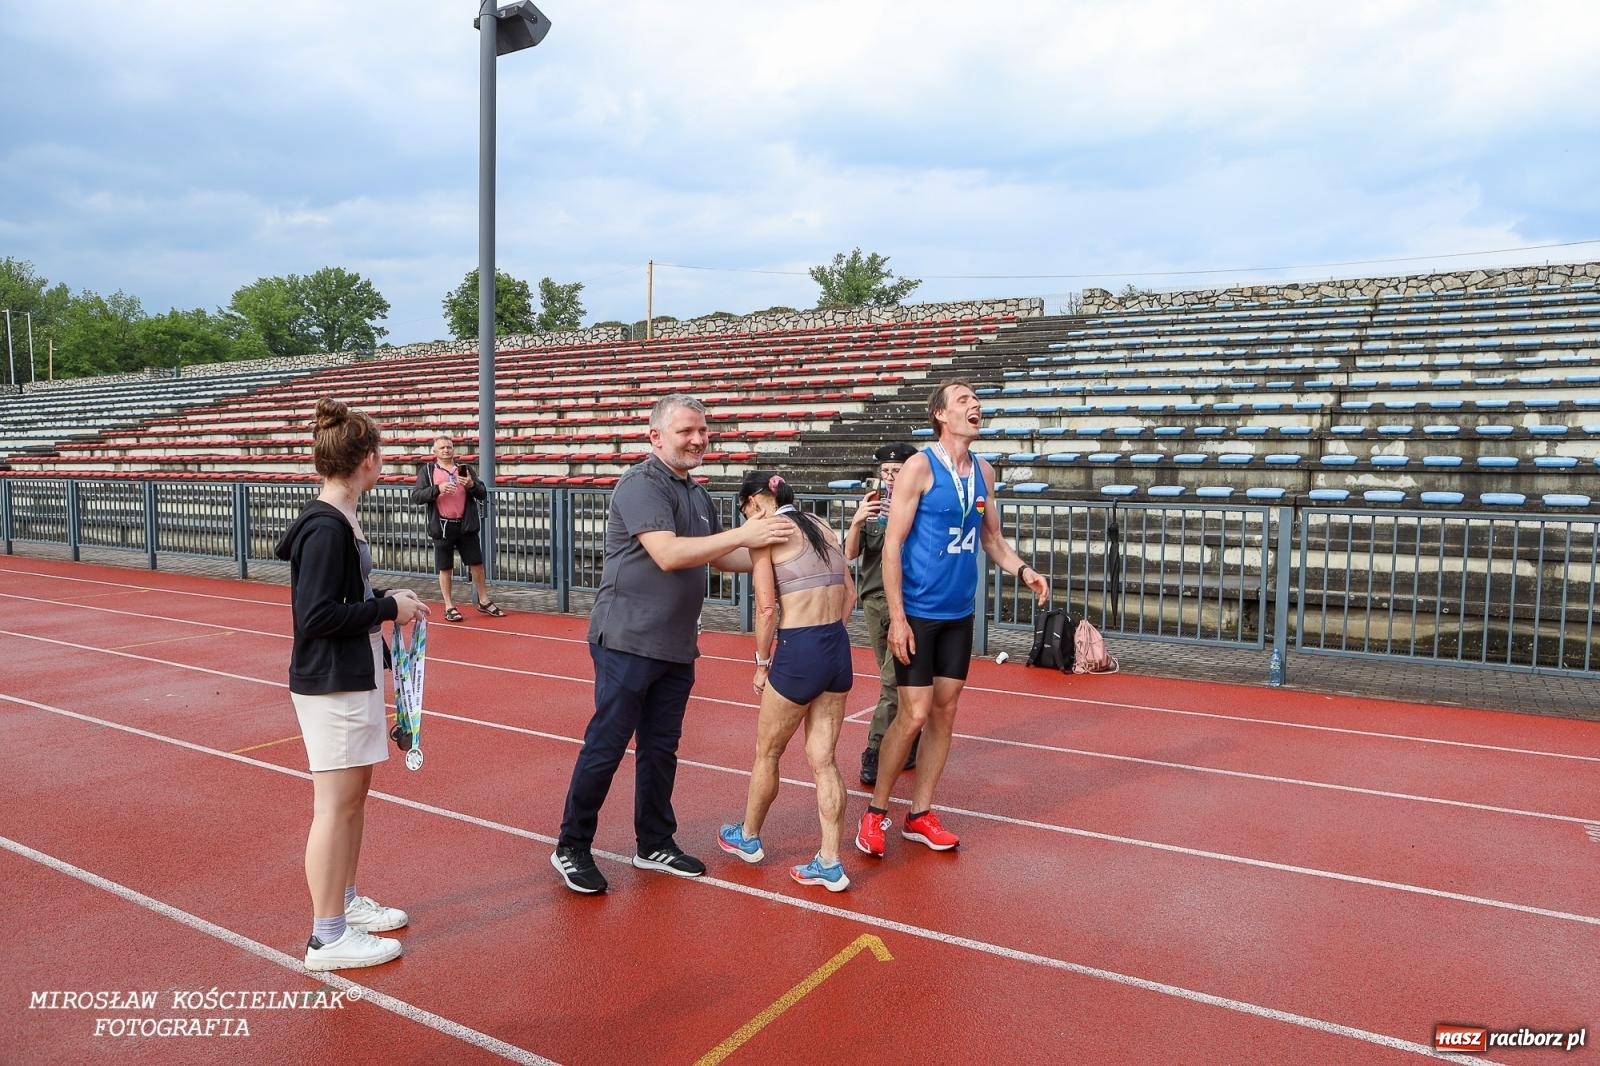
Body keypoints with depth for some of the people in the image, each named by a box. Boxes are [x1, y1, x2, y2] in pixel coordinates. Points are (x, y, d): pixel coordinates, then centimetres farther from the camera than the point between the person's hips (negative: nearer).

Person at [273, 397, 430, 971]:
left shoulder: (337, 520, 8)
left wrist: (387, 601, 2)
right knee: (336, 804, 0)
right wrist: (389, 607, -15)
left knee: (354, 793, 19)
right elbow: (317, 616, -23)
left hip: (353, 677, 10)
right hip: (329, 685, -10)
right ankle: (328, 937, 12)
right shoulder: (326, 527, -20)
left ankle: (345, 901, 35)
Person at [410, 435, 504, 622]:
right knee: (445, 568, 5)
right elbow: (416, 496, -7)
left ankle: (484, 601, 22)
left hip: (466, 524, 3)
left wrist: (472, 485, -15)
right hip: (442, 526, -2)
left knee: (477, 563, 7)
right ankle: (449, 607, 16)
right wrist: (437, 489, -22)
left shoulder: (464, 468, 10)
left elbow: (483, 495, 6)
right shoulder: (427, 470, 3)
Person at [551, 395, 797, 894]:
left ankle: (654, 844, 27)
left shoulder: (697, 494, 12)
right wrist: (743, 533, -26)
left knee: (661, 748, 15)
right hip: (628, 640, -8)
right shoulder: (641, 484, -14)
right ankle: (571, 847, 16)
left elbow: (718, 557, 22)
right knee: (605, 746, 1)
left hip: (676, 646, 8)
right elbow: (667, 554, -26)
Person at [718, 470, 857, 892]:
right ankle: (830, 864, 16)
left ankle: (748, 838, 36)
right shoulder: (821, 527, 13)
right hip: (838, 648, 6)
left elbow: (766, 608, -13)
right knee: (822, 760, 13)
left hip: (799, 652, -6)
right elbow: (850, 593, 13)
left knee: (767, 754, 16)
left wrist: (762, 664, -1)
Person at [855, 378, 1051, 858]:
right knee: (915, 715, -4)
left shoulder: (984, 472, 8)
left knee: (944, 713, 10)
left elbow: (993, 538, 18)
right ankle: (876, 812, 15)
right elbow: (892, 545, -13)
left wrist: (1023, 570, -2)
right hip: (918, 613, -6)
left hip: (959, 613, 6)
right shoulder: (919, 467, -11)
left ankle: (920, 814, 23)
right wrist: (897, 617, -17)